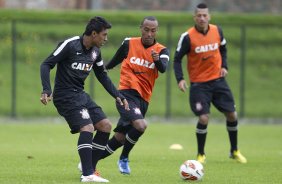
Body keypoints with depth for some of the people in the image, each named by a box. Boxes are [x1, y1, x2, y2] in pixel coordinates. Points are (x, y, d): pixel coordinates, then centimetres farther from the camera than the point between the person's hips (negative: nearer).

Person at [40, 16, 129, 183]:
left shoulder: (95, 51, 8)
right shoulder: (70, 45, -15)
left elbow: (102, 76, 21)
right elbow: (46, 65, -15)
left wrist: (118, 96, 12)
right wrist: (47, 90, -27)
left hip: (80, 94, 9)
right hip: (65, 96, -9)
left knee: (105, 125, 3)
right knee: (87, 127, -23)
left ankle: (90, 168, 9)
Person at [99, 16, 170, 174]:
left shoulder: (162, 51, 1)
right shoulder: (129, 43, 0)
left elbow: (163, 68, -20)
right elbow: (115, 61, 18)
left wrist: (157, 60, -40)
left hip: (143, 99, 3)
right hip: (127, 94, -3)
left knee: (120, 138, 6)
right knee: (140, 125, -27)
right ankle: (124, 158, -5)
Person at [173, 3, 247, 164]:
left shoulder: (217, 31, -3)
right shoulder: (188, 37, -15)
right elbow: (177, 59, -7)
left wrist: (224, 66, 1)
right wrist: (180, 79, -21)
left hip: (218, 80, 4)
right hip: (199, 83, -4)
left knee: (232, 115, 5)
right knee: (204, 118, -14)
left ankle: (235, 151, 24)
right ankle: (201, 154, 7)